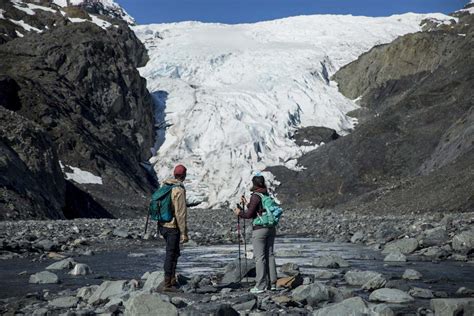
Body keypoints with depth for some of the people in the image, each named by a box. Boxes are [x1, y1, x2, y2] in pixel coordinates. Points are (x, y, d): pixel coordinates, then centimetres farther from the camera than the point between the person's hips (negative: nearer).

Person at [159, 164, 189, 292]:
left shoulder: (165, 187, 7)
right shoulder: (179, 190, -18)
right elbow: (181, 214, -20)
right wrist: (184, 233, -15)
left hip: (163, 225, 8)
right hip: (173, 227, -8)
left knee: (175, 252, 21)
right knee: (171, 254, 0)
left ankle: (172, 280, 27)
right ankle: (167, 284, 6)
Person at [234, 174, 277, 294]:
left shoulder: (255, 196, -12)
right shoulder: (267, 195, 11)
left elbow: (249, 214, -13)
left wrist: (239, 212, 6)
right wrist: (246, 203, 28)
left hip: (259, 229, -7)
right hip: (271, 228, 7)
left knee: (260, 257, -3)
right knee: (269, 255, 11)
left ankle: (260, 286, 0)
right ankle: (272, 283, 15)